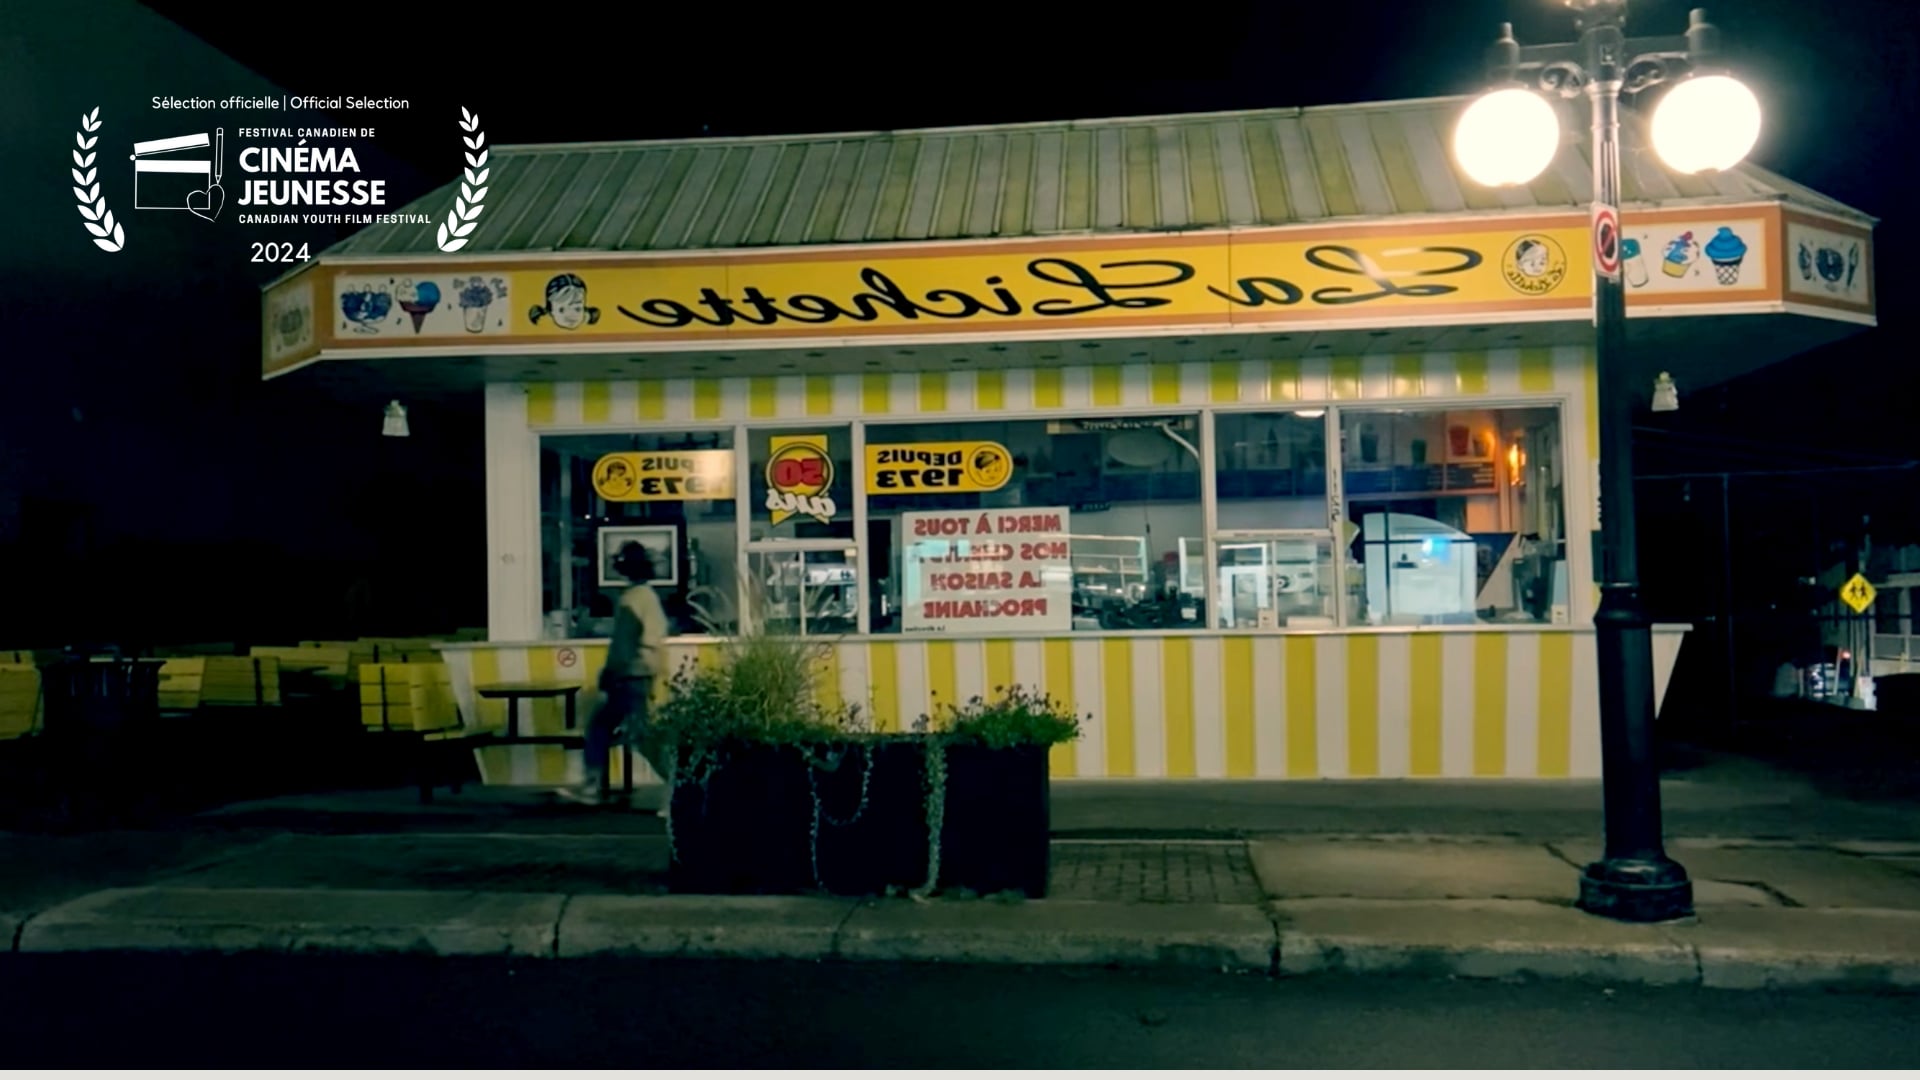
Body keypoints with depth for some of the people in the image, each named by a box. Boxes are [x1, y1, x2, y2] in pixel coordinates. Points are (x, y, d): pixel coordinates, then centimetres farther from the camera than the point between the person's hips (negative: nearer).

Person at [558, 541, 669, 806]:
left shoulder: (631, 600, -14)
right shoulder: (650, 596, 15)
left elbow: (623, 646, -17)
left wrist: (608, 680, -11)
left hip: (633, 678, -10)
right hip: (647, 675, 10)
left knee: (642, 737, -8)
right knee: (599, 725, 14)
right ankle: (593, 787, 14)